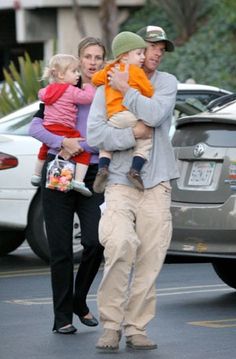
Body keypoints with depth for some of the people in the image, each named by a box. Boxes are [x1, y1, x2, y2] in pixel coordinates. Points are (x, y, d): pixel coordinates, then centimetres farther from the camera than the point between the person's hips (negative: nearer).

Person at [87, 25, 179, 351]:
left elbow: (155, 114, -10)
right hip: (120, 181, -2)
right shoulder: (107, 87, 6)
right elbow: (94, 134, -4)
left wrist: (125, 89, -4)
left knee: (149, 259, -1)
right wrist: (133, 134, -9)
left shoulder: (167, 82, 10)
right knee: (120, 244, -22)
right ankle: (111, 325, -12)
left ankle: (136, 328, 8)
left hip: (156, 184, 2)